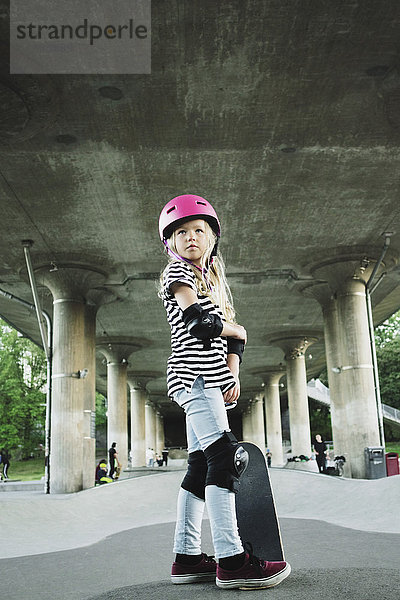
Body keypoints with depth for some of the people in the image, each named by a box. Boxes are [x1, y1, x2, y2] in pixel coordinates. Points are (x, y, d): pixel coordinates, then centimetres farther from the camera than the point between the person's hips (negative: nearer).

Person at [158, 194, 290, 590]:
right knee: (224, 456, -18)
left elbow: (233, 342, 20)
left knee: (200, 466, 5)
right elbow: (200, 322, -15)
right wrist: (237, 330, 3)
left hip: (211, 382, 8)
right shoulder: (177, 274, 1)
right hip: (193, 374, -8)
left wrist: (233, 375, 3)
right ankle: (230, 560, -19)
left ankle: (186, 557, 10)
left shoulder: (213, 280, 25)